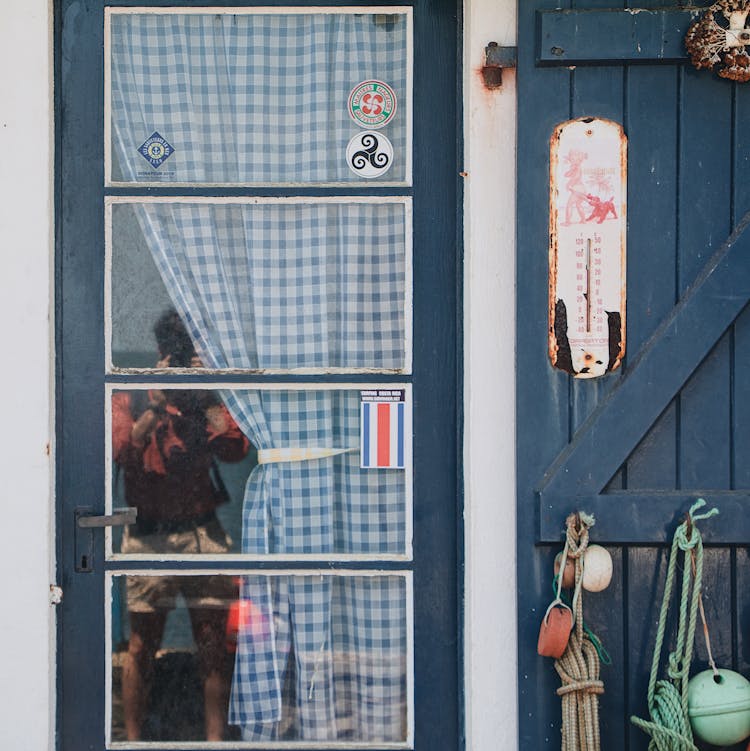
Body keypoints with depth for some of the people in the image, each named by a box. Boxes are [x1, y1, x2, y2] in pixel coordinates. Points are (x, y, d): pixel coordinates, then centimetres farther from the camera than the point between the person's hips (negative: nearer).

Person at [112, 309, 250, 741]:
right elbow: (121, 451, -12)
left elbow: (236, 449, -4)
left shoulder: (211, 400, 12)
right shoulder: (130, 400, 5)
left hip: (204, 533, 2)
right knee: (143, 646, 3)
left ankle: (215, 739, 10)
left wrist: (205, 399, -8)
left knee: (214, 645, 2)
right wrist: (155, 406, -15)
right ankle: (133, 740, 13)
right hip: (149, 538, -2)